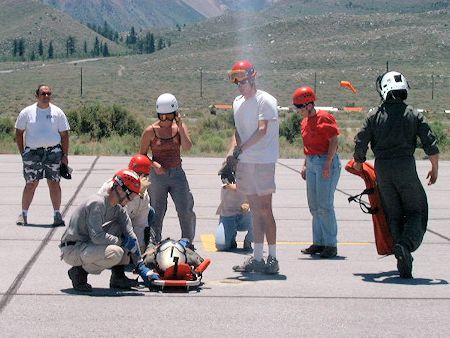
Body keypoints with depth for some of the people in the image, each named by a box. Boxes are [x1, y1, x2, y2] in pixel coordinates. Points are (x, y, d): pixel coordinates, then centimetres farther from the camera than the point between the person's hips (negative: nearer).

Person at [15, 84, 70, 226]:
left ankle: (57, 214, 5)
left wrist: (65, 155, 2)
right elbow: (19, 133, 8)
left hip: (53, 152, 1)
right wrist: (22, 153, 1)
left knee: (54, 183, -1)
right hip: (32, 152, -1)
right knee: (31, 184, 0)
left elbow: (64, 135, 8)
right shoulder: (27, 112, 4)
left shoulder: (57, 112, 6)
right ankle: (23, 214, 9)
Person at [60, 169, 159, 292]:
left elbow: (131, 237, 5)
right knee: (116, 253, -30)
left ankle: (118, 277, 2)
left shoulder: (118, 208, 7)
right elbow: (97, 237, -28)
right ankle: (79, 272, -9)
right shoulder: (97, 203, -21)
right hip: (71, 250, -9)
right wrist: (122, 242, -16)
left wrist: (141, 267, -1)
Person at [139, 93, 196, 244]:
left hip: (177, 173, 1)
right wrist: (154, 164, -15)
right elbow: (142, 155, 2)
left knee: (186, 211, -2)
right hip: (157, 175, -1)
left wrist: (180, 127, -20)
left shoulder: (180, 127, 0)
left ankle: (188, 243, 14)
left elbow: (187, 147, -15)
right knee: (157, 213, 6)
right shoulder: (150, 131, -5)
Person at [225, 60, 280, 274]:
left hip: (263, 161, -7)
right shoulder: (237, 103, 16)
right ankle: (257, 258, 13)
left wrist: (241, 148, -23)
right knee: (255, 210, 10)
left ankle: (272, 258, -4)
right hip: (245, 162, 7)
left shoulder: (265, 101, -8)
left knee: (265, 209, -8)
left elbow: (262, 130, -18)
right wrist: (231, 153, 5)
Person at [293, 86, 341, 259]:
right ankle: (318, 243, 16)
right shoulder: (305, 122, 15)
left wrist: (327, 165, -20)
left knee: (325, 205, -9)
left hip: (326, 162, -9)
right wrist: (305, 165, 15)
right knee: (314, 206, 9)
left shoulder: (324, 118, -12)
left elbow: (333, 142, -15)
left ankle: (331, 244, -4)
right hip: (312, 163, 9)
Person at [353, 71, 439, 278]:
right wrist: (434, 169, 12)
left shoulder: (374, 115, 2)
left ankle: (403, 263, 7)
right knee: (415, 212, 7)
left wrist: (359, 165, 15)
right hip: (406, 167, -2)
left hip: (382, 169, 2)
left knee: (394, 216, 12)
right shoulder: (414, 115, 2)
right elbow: (431, 145, -1)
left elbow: (360, 143, -1)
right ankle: (406, 245, -22)